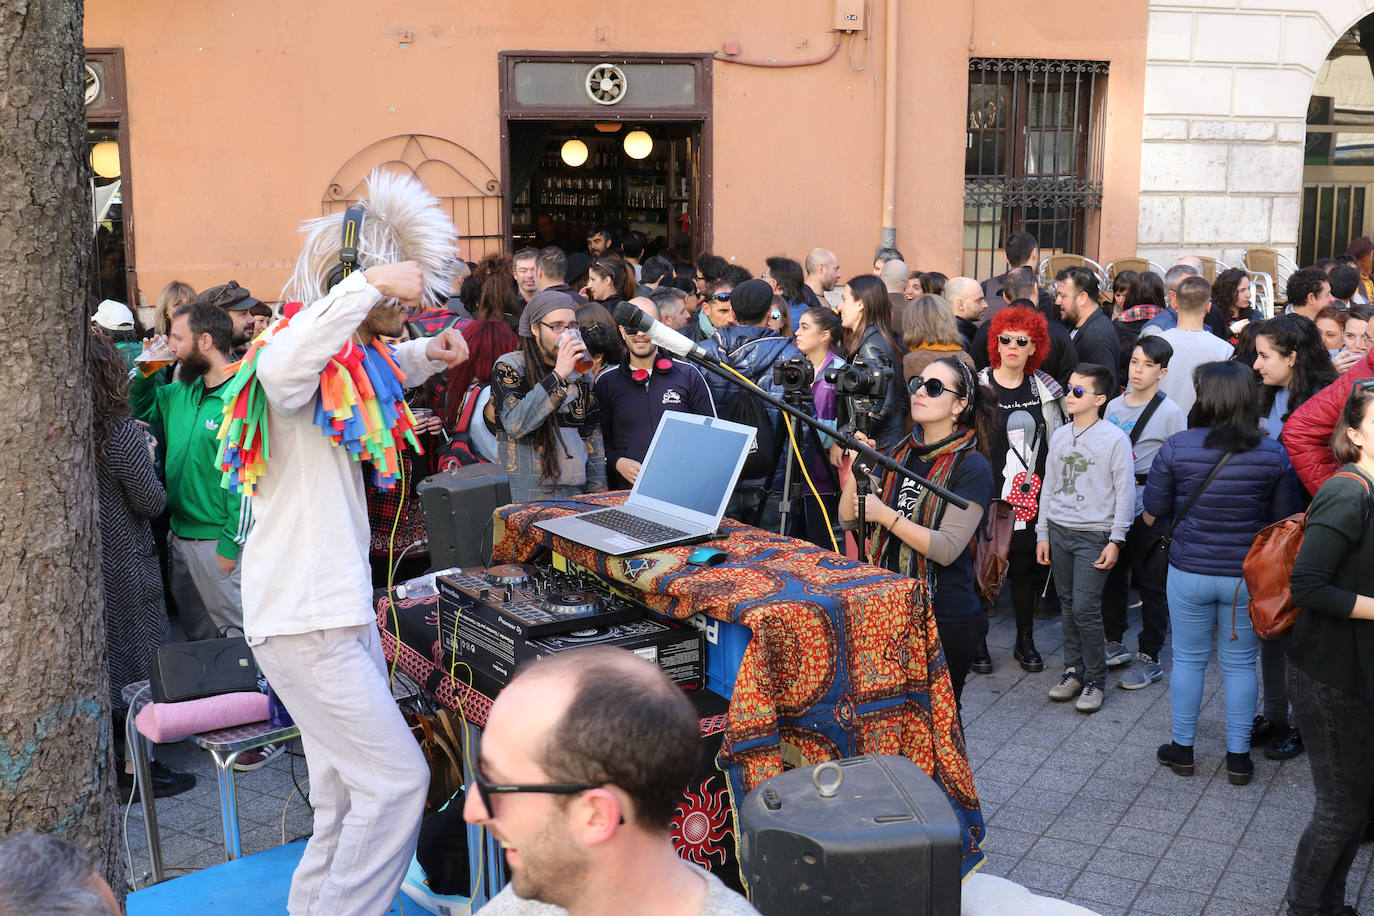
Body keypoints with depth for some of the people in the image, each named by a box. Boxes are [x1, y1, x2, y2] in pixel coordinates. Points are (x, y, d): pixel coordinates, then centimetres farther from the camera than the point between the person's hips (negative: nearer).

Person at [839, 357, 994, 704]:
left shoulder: (971, 467, -11)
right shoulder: (899, 453, 7)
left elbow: (947, 549, -21)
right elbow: (848, 518, 4)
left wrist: (885, 515, -23)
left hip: (945, 622, -6)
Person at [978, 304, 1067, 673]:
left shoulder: (1044, 388, 6)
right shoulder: (979, 386, -4)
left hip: (1032, 496, 3)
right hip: (990, 496, -3)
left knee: (1026, 567, 10)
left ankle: (1025, 642, 23)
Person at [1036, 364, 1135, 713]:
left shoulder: (1115, 439, -6)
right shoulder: (1059, 436, 10)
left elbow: (1125, 492, -5)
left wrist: (1116, 540, -9)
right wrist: (1042, 533, 13)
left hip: (1094, 535, -5)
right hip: (1059, 531, 5)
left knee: (1085, 609, -7)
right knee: (1068, 606, 10)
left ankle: (1095, 680, 6)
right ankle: (1074, 670, 22)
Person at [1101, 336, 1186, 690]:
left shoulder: (1171, 414, -7)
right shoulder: (1113, 406, 9)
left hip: (1148, 512, -6)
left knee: (1150, 582, 2)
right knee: (1111, 575, 14)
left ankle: (1149, 658, 12)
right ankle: (1114, 644, 29)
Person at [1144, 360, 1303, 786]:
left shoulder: (1176, 447, -12)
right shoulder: (1273, 454, -9)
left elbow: (1154, 509, -4)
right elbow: (1286, 518, -1)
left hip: (1189, 572, -1)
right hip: (1248, 575, 1)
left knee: (1188, 659, 13)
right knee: (1240, 663, 13)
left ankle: (1182, 749, 25)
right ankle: (1238, 755, 22)